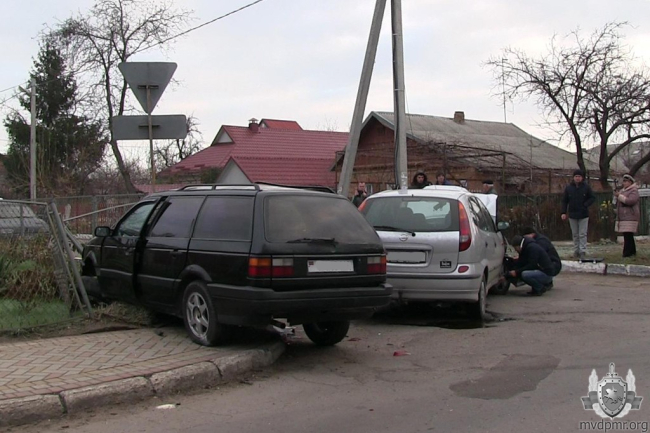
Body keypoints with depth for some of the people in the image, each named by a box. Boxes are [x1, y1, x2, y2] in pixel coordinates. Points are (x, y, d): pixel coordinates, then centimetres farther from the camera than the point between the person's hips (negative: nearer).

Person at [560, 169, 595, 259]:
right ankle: (576, 251, 16)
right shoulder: (568, 188, 3)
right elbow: (564, 201, 6)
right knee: (575, 234, 9)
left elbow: (592, 198, 4)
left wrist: (585, 205, -13)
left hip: (583, 215, -2)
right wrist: (563, 212, -2)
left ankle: (583, 251, -3)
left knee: (582, 234, -4)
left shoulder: (586, 187, -1)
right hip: (572, 215, 2)